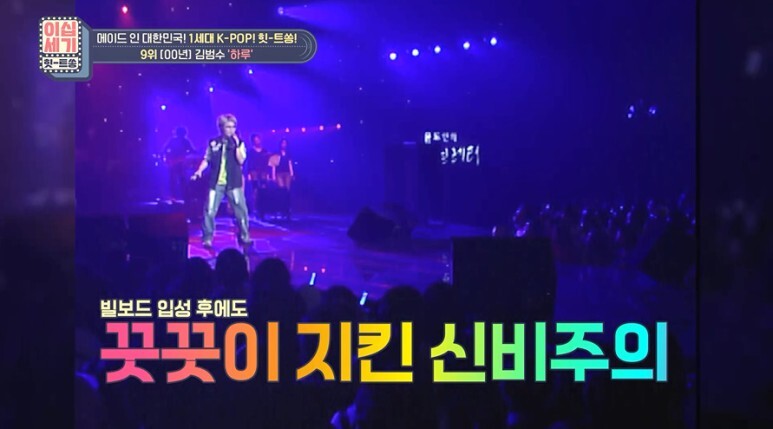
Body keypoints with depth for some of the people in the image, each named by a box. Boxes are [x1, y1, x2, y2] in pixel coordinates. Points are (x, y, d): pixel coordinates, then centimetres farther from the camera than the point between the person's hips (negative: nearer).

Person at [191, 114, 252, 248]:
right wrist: (199, 171, -3)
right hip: (216, 182, 0)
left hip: (233, 182, 0)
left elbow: (241, 160, -9)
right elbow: (207, 159, 11)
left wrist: (237, 145, -16)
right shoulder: (213, 143, 6)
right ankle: (207, 238, 5)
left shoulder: (239, 143, 3)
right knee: (209, 211, -4)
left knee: (241, 209, -1)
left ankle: (244, 236, 12)